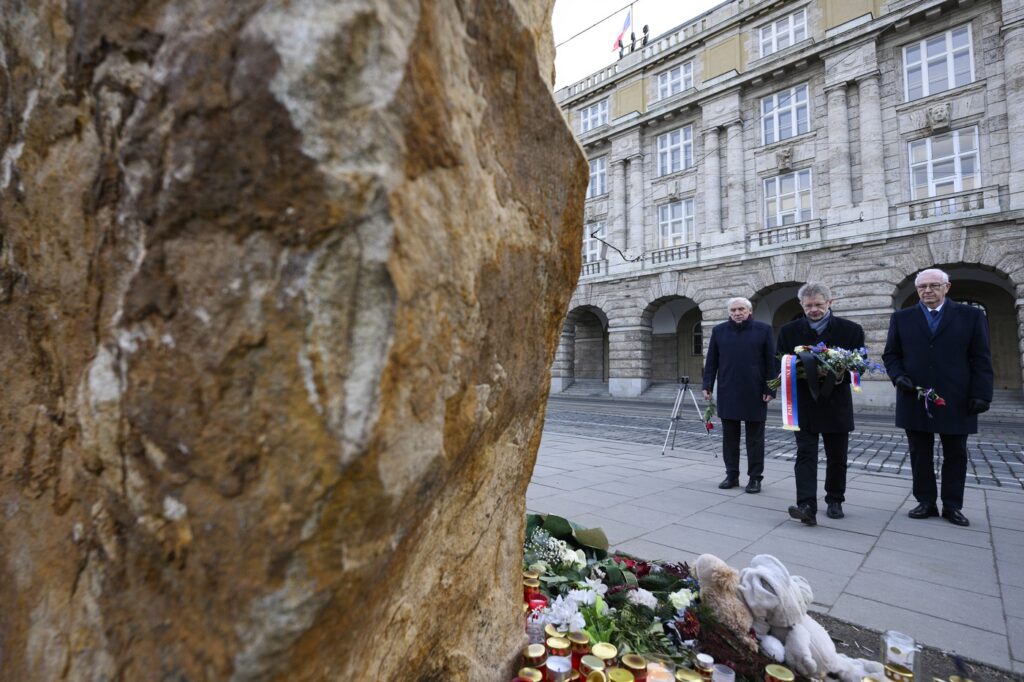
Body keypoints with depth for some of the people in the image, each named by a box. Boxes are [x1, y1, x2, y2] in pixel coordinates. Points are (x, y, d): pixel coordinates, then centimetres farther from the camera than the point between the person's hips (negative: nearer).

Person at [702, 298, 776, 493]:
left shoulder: (763, 330, 1)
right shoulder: (719, 331, 6)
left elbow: (771, 362, -1)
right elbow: (711, 361, 7)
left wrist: (770, 389, -6)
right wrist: (708, 385, 1)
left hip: (754, 394, -2)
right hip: (727, 394, 2)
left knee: (755, 438, 6)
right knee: (729, 437, 9)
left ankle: (755, 477, 16)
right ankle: (732, 475, 19)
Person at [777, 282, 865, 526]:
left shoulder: (851, 330, 1)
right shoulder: (789, 331, 2)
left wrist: (840, 374, -17)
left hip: (836, 404, 1)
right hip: (804, 405, -1)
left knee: (837, 457, 12)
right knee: (805, 455, -7)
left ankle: (835, 501, 29)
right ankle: (807, 506, -11)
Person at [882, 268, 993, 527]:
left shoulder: (971, 315, 4)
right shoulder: (901, 318, 7)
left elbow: (981, 359, 2)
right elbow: (890, 355, 9)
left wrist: (981, 394, -6)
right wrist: (899, 376, -9)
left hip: (956, 401, 0)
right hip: (915, 399, 1)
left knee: (955, 455, 8)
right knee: (920, 454, 7)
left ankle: (952, 506, 20)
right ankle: (926, 502, 16)